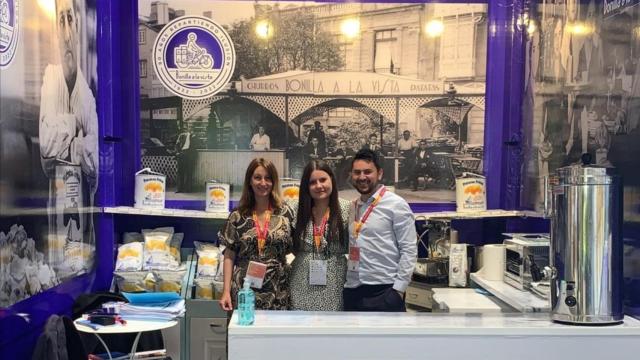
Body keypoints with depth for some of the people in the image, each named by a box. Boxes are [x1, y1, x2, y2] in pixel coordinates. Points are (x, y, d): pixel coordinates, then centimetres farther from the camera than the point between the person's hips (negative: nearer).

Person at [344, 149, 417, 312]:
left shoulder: (396, 205, -6)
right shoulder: (351, 207, 13)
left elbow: (409, 249, -10)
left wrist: (398, 289, -14)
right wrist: (343, 283, 12)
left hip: (383, 291, -6)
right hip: (352, 291, 6)